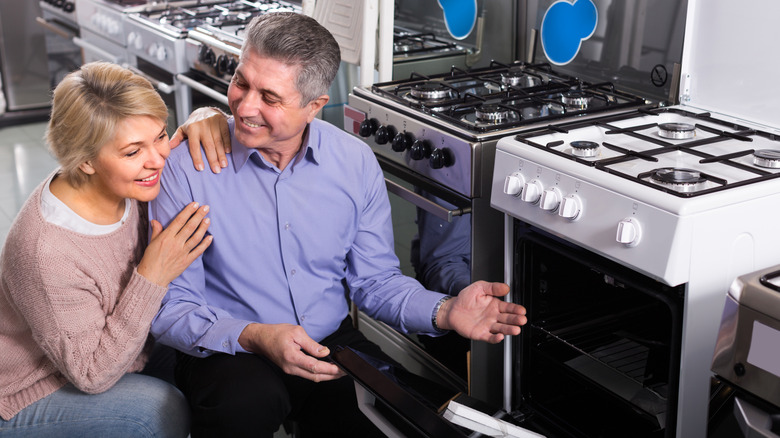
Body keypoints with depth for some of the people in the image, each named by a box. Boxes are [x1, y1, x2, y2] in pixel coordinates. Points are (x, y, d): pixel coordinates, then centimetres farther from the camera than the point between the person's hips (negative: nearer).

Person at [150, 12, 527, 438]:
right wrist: (254, 337, -28)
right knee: (248, 401, -36)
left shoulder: (356, 163, -2)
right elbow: (170, 306, -11)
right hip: (227, 354, -3)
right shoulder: (189, 165, -12)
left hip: (331, 347, 3)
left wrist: (444, 311, -12)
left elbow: (375, 281, 7)